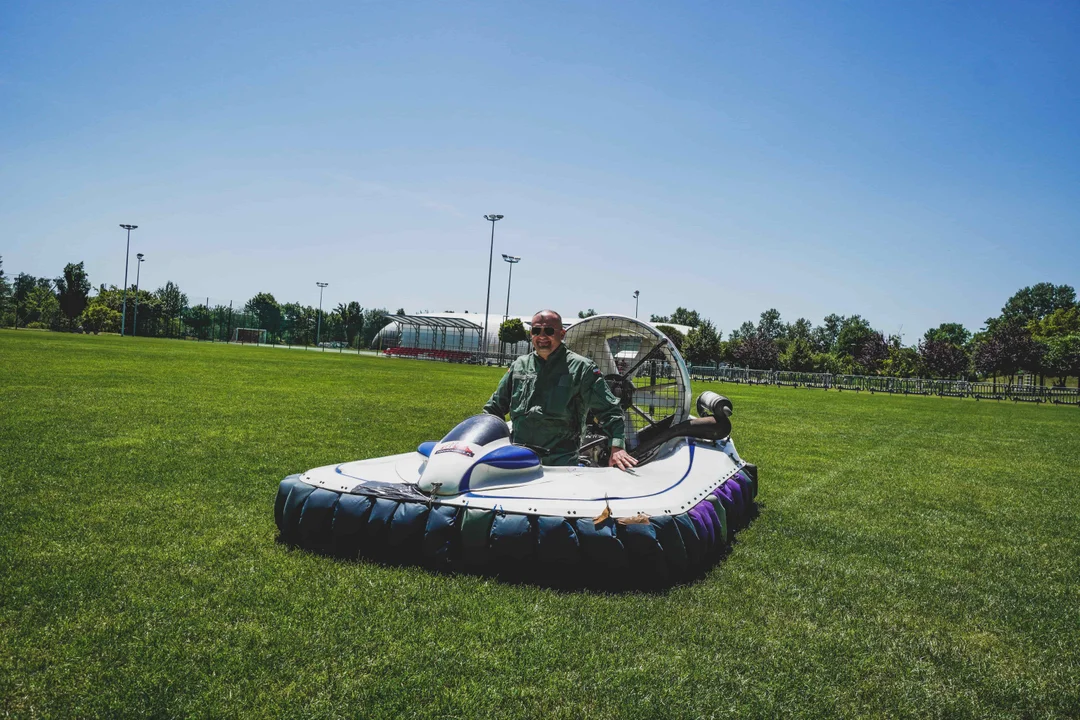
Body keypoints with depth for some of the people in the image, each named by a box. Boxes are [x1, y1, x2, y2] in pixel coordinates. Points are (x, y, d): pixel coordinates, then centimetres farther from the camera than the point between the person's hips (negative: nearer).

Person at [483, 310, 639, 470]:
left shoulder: (582, 368, 4)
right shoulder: (519, 365, 17)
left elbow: (610, 411, 0)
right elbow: (495, 408, 27)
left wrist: (617, 447, -13)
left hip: (561, 459, -3)